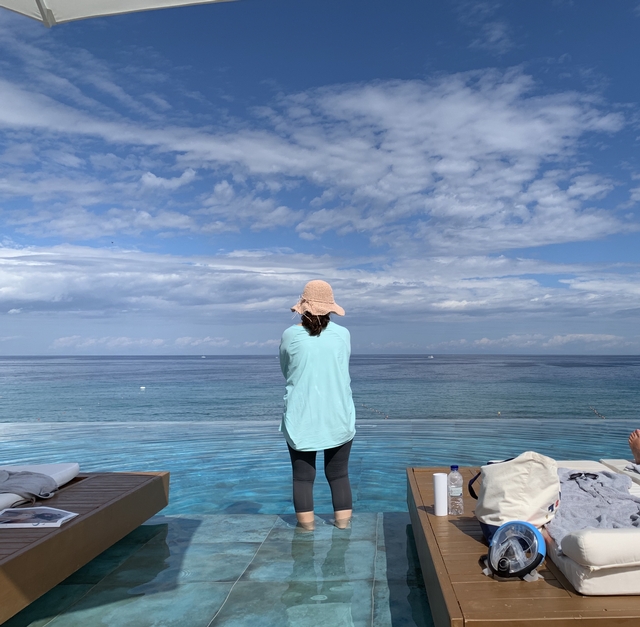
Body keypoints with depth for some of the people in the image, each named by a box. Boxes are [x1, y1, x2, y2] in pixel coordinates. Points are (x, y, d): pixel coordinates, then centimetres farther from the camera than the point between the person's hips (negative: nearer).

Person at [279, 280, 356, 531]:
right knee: (339, 474, 14)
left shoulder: (290, 336, -6)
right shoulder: (343, 334, -3)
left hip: (301, 419, -1)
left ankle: (307, 526, 14)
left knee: (303, 477, 9)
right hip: (338, 418, 2)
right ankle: (342, 522, 18)